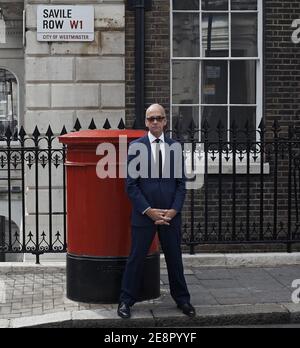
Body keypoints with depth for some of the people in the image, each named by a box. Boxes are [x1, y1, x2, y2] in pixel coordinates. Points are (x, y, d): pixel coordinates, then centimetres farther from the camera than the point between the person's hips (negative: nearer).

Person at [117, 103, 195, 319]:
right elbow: (131, 184, -5)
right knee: (137, 258, 3)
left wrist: (174, 210, -6)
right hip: (143, 214, -2)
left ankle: (182, 299, 26)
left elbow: (181, 183, 6)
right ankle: (126, 301, 15)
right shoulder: (135, 146, -2)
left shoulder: (175, 147, 6)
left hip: (171, 214, 3)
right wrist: (148, 210, -11)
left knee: (175, 258, 12)